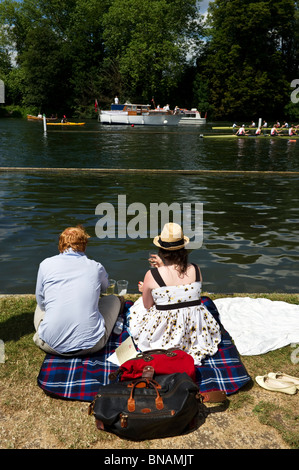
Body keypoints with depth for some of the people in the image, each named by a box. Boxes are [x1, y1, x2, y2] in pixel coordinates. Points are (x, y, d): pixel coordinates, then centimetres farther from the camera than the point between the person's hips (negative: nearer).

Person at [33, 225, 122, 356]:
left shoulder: (46, 264, 0)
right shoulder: (96, 267, 2)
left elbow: (41, 302, 14)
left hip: (52, 345, 2)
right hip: (91, 344, -2)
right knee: (115, 299, 24)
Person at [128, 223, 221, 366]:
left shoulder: (152, 275, -17)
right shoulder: (196, 270, -8)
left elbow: (148, 305, -4)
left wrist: (145, 290, 17)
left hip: (164, 330, -4)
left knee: (139, 305, 24)